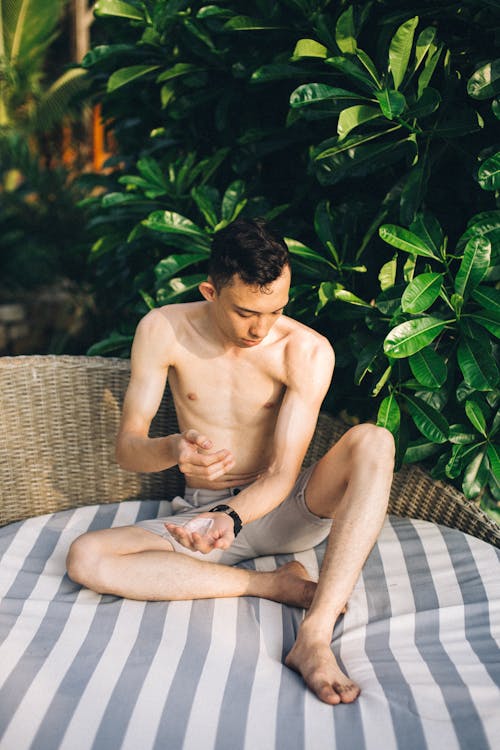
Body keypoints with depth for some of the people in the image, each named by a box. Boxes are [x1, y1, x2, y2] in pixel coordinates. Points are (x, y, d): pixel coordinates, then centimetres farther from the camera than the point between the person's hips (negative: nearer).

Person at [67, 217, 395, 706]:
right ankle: (276, 584, -19)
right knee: (85, 558, -26)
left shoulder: (307, 351, -15)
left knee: (372, 442, -30)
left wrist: (233, 517, -39)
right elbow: (126, 448, -10)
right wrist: (172, 450, -35)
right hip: (203, 513, 2)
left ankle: (315, 636, -39)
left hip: (280, 509, -1)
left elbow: (282, 474, -17)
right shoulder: (164, 330, -11)